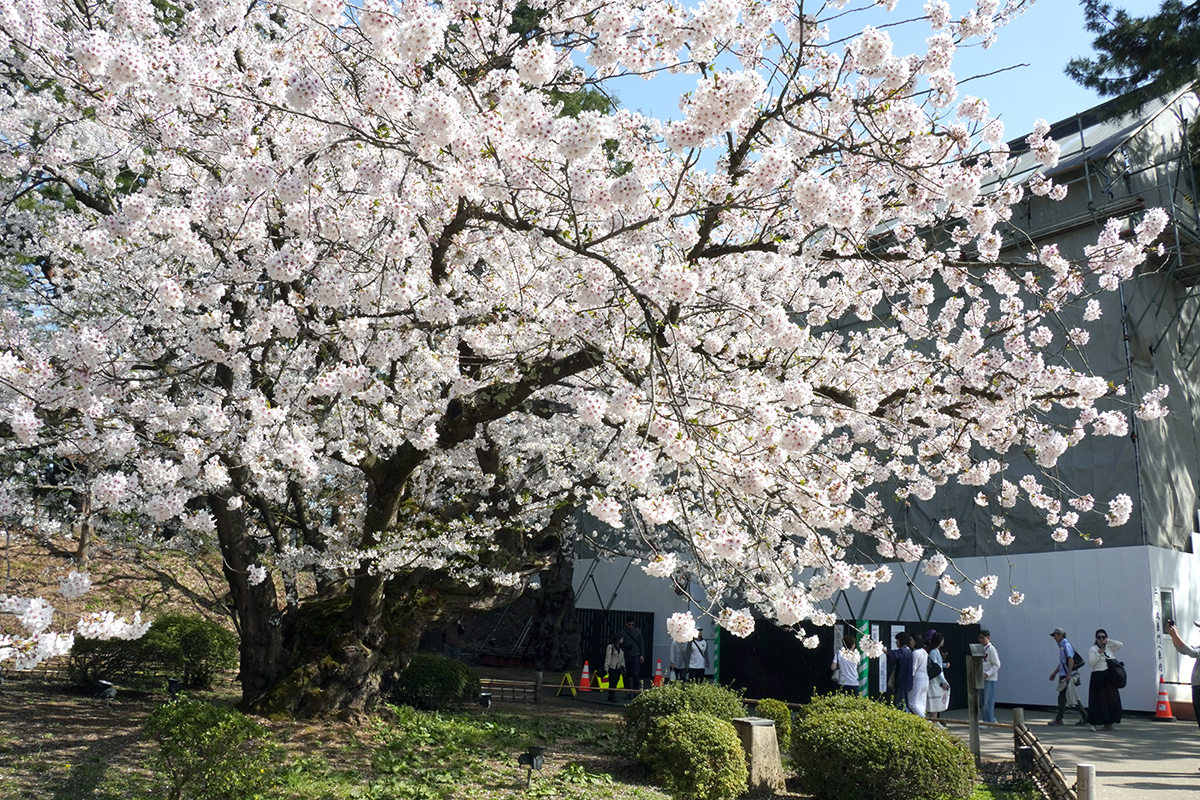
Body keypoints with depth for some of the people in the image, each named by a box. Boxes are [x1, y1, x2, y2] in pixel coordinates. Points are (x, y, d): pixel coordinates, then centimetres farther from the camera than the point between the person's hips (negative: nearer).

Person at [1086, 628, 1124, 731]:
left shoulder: (1109, 648, 14)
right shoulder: (1092, 649, -1)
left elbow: (1120, 644, 0)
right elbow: (1091, 662, -11)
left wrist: (1108, 641, 1)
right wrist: (1098, 653, -16)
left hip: (1109, 677, 5)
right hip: (1098, 677, -5)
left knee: (1112, 700, 2)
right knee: (1099, 700, -8)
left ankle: (1107, 723, 11)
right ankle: (1094, 723, -3)